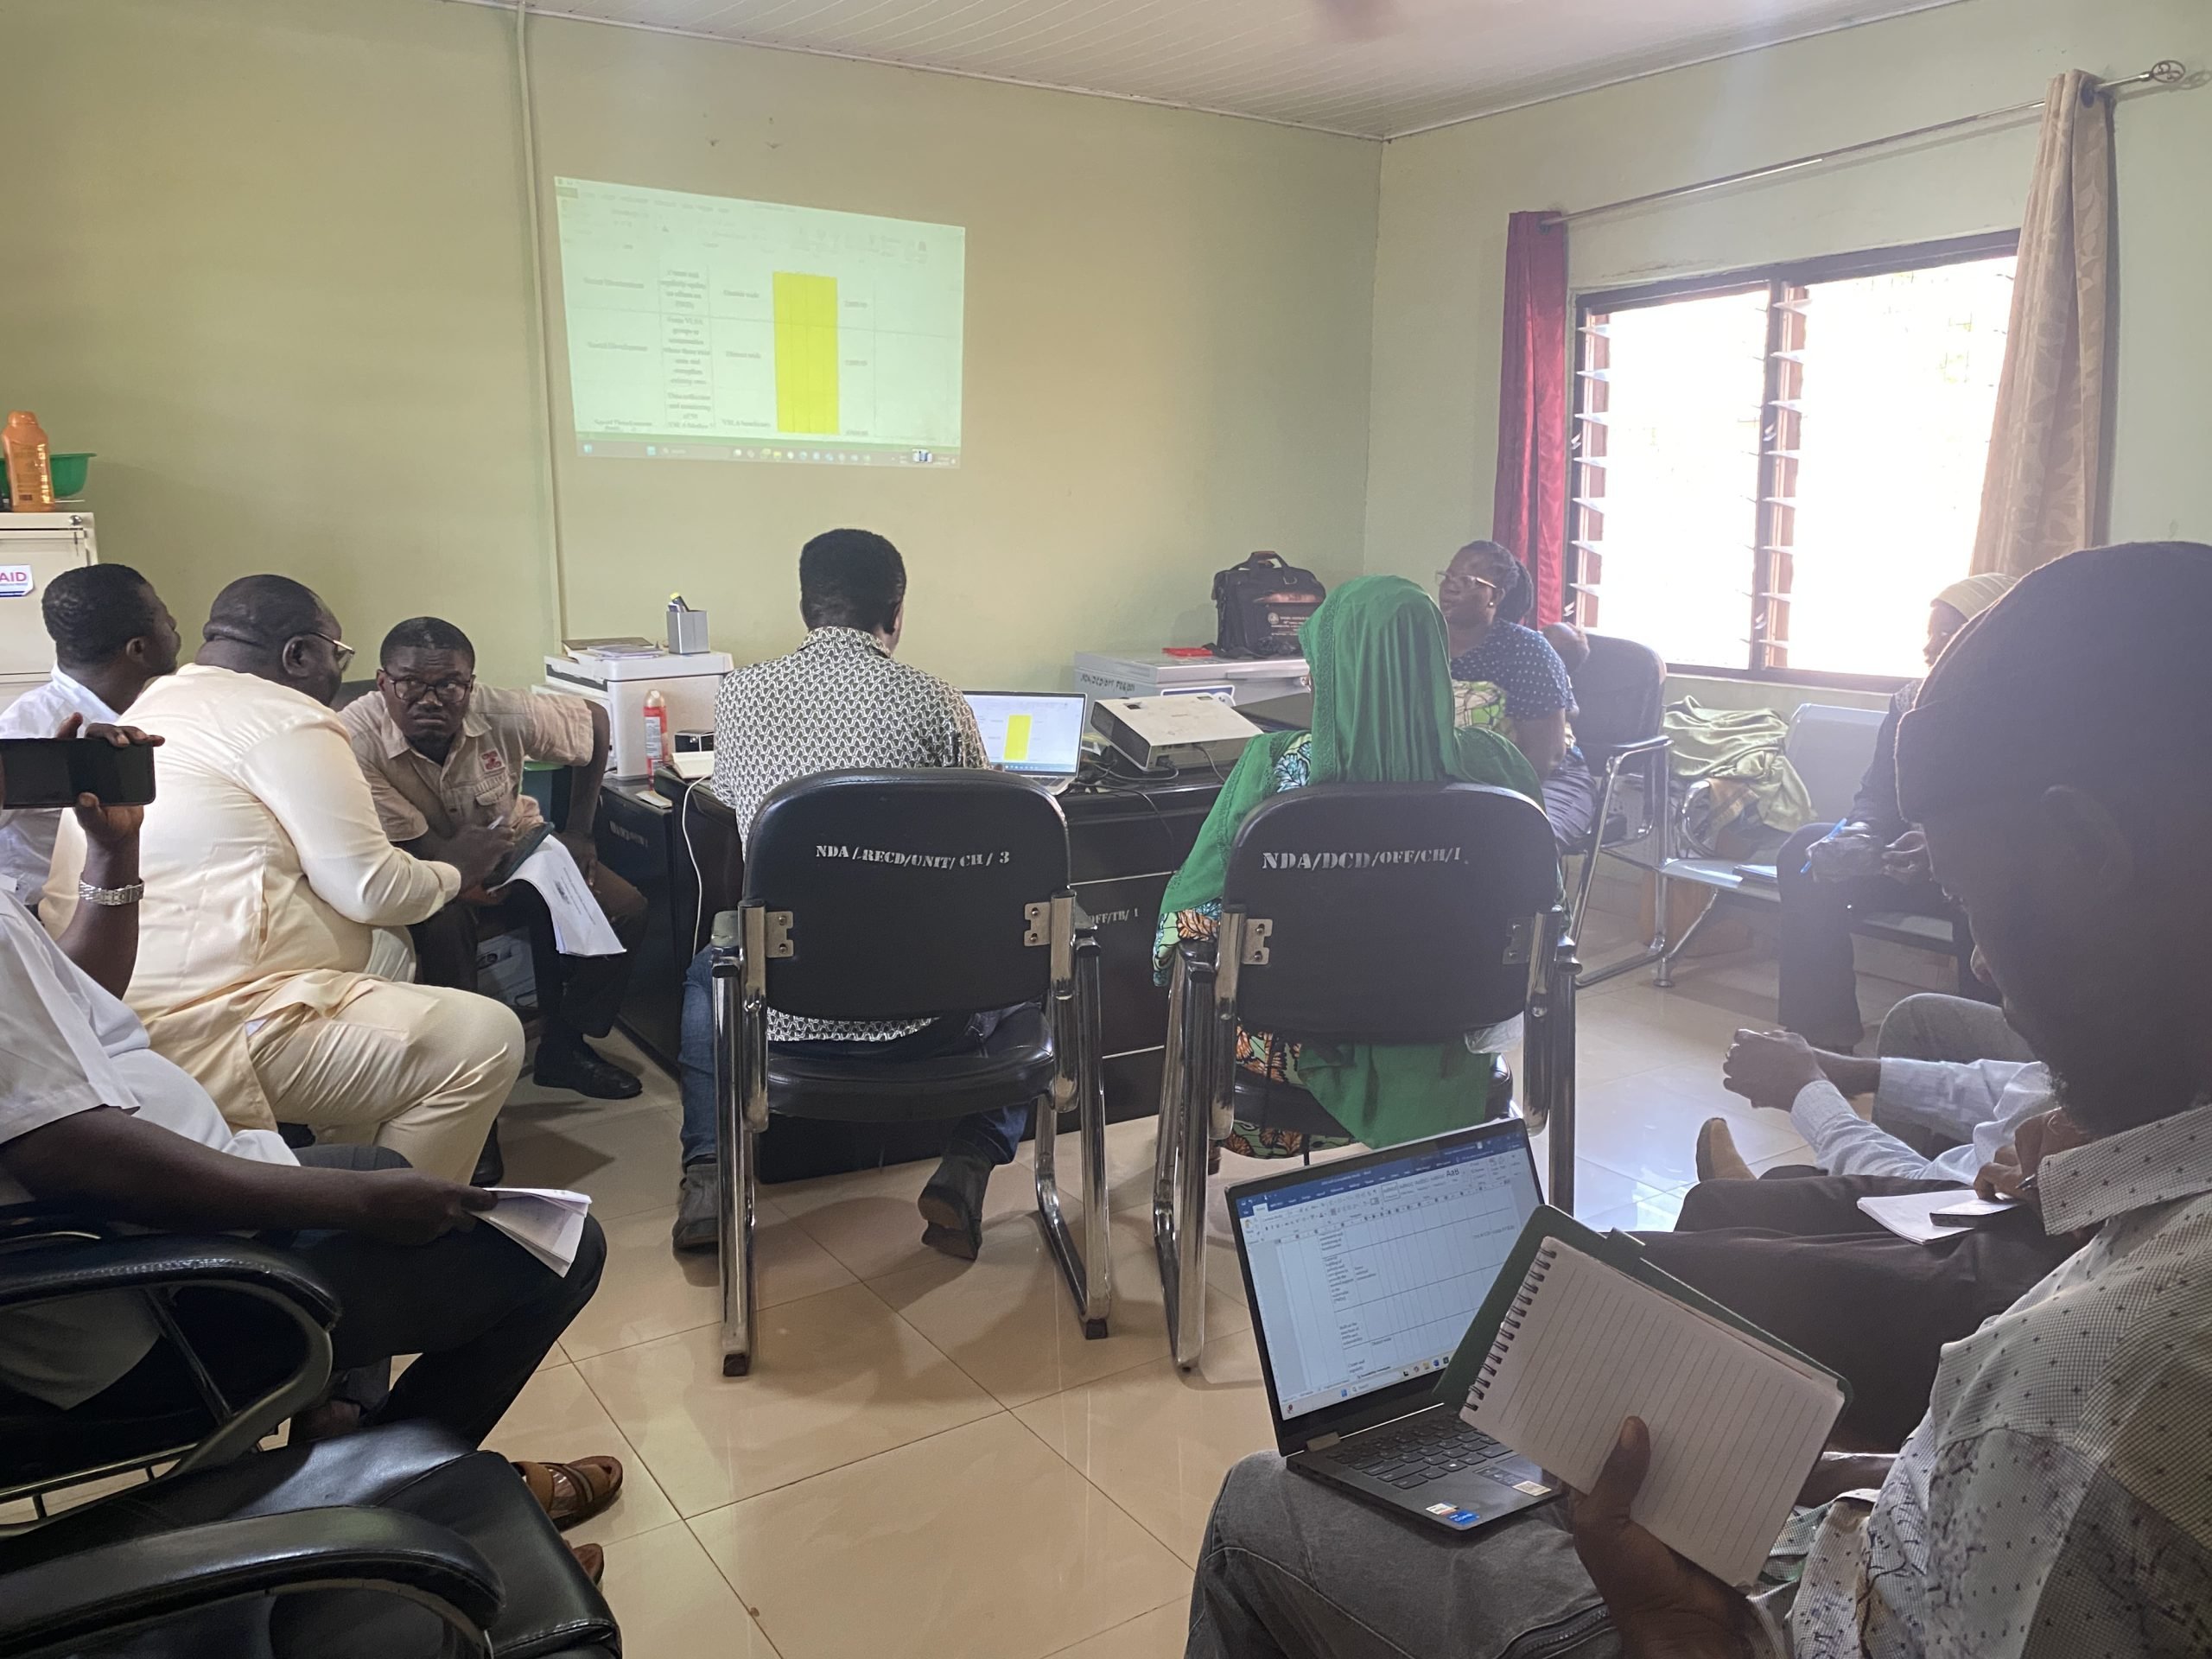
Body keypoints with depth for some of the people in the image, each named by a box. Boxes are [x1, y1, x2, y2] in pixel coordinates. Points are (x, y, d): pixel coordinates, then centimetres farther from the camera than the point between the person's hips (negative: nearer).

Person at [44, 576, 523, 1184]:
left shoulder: (152, 706, 19)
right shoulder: (283, 717, -11)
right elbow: (372, 888, -13)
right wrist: (454, 871, 7)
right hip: (196, 1032, -11)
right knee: (485, 1038, -15)